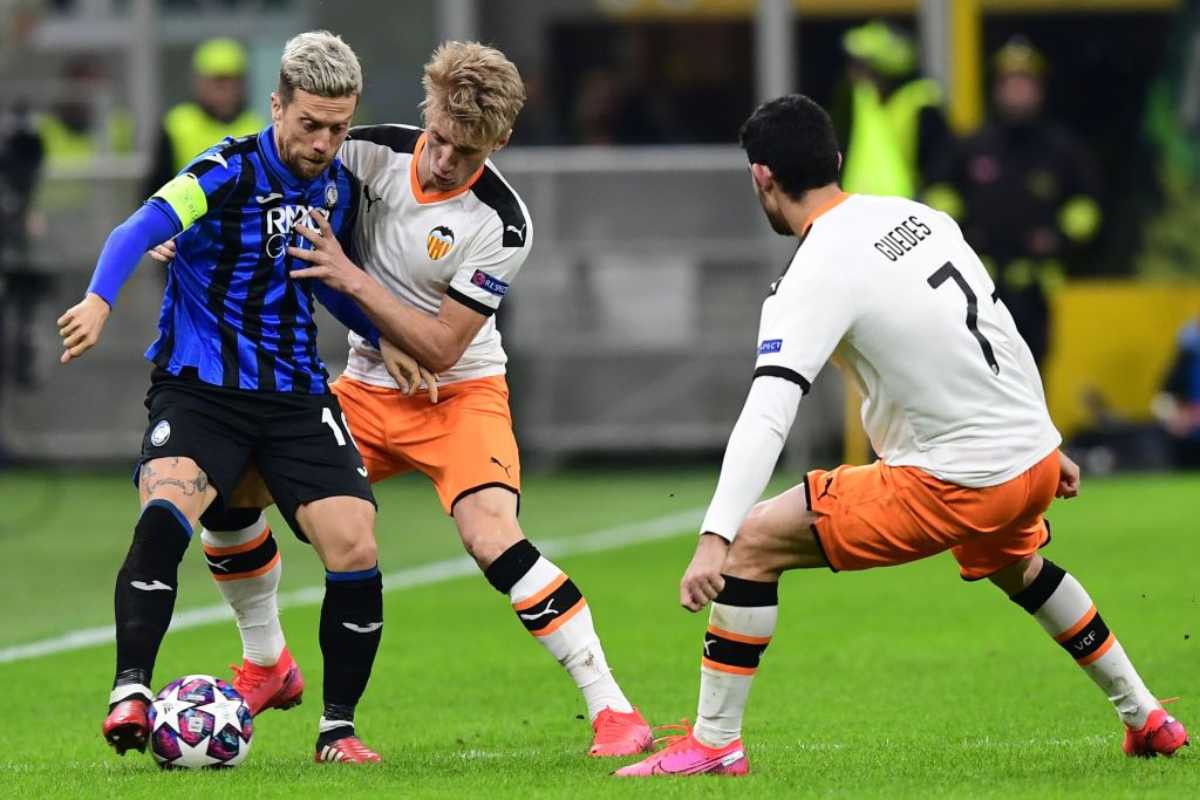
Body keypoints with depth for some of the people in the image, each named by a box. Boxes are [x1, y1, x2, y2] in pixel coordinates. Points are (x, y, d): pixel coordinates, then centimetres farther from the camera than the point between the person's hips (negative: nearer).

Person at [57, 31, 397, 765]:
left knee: (354, 547, -9)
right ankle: (130, 695, -30)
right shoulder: (229, 172, -12)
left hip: (296, 394, 5)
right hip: (198, 388, -5)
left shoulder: (342, 190, 7)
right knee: (166, 512, -31)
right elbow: (143, 228, -29)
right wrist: (100, 299, -47)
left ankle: (338, 729, 8)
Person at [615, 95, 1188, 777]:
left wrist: (714, 539, -33)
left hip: (956, 483, -8)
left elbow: (768, 414, -26)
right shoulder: (922, 218, 8)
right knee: (1017, 566, 40)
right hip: (1035, 457, 8)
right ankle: (1146, 718, 45)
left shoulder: (816, 277, -14)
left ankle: (715, 742, -2)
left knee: (752, 545, -2)